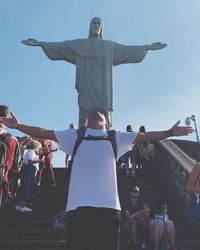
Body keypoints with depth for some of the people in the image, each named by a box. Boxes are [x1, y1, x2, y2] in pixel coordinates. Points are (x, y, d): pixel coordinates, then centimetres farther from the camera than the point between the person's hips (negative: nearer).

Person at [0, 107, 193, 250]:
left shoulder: (115, 138, 18)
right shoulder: (75, 136, 16)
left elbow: (144, 136, 16)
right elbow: (45, 133, 12)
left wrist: (170, 132, 11)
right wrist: (17, 126, 6)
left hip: (108, 205, 1)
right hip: (79, 205, 0)